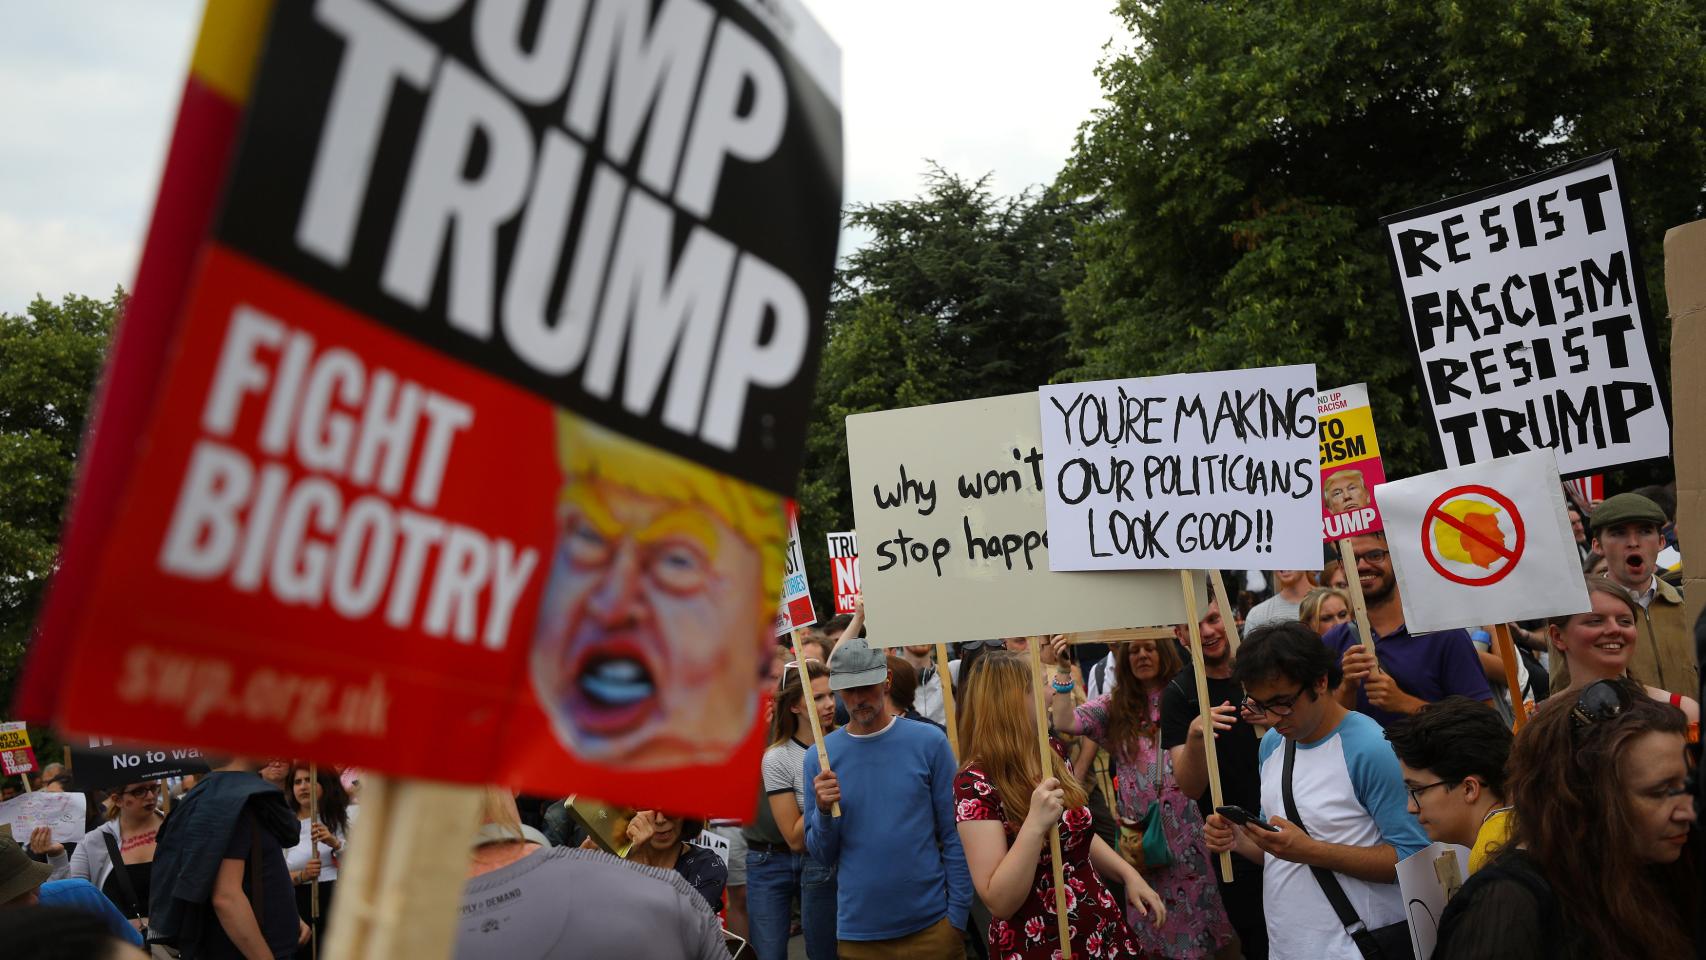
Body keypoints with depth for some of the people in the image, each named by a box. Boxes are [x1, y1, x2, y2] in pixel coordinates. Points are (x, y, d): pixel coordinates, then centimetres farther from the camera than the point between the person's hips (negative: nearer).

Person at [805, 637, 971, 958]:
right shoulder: (818, 757, -1)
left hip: (931, 923, -1)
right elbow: (823, 856, 2)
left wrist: (958, 916, -6)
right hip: (858, 932, 1)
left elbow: (953, 836, -3)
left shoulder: (929, 742, -6)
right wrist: (824, 811, -15)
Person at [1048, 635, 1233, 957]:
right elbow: (1065, 722, -5)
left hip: (1186, 823, -1)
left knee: (1195, 896, 4)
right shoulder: (1114, 706, 8)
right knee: (1153, 917, 6)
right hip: (1139, 829, 1)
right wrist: (1063, 671, -14)